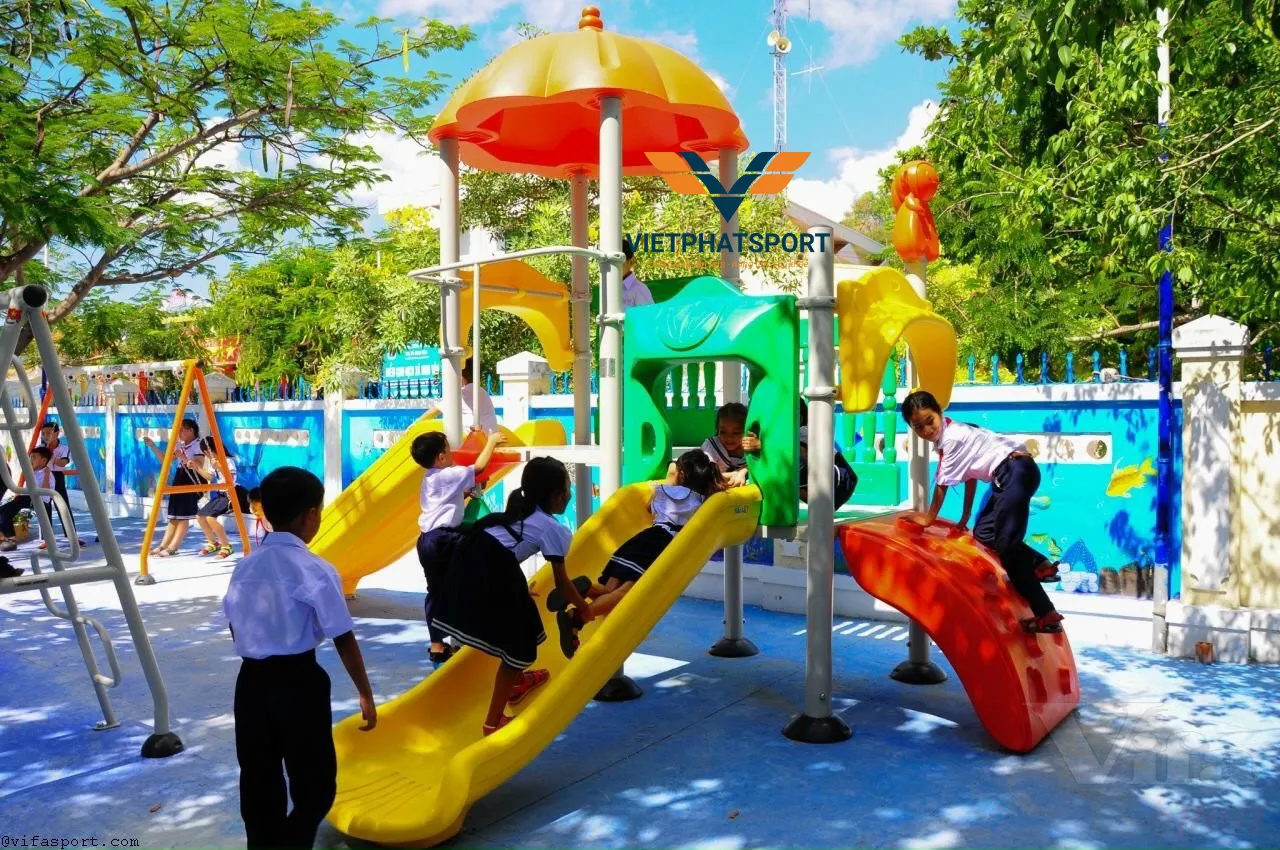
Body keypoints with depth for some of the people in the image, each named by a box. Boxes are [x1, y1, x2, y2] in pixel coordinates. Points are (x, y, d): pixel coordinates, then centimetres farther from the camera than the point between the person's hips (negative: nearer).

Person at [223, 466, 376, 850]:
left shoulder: (246, 566, 3)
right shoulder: (315, 570, -14)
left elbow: (235, 626, 12)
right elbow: (343, 639, -12)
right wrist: (365, 692, -3)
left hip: (251, 681, 6)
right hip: (299, 681, -6)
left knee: (259, 784, 18)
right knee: (315, 785, 6)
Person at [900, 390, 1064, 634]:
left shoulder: (952, 438, -14)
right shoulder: (950, 434, 14)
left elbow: (942, 483, -7)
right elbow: (969, 475, 21)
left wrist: (929, 518, 7)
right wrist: (965, 517, 27)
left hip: (1017, 471, -10)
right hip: (1009, 475, 10)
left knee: (1007, 546, -12)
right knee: (984, 532, 14)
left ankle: (1047, 615, -12)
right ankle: (1041, 565, 14)